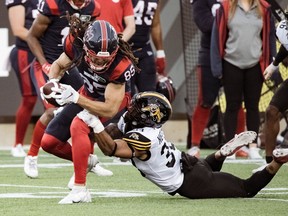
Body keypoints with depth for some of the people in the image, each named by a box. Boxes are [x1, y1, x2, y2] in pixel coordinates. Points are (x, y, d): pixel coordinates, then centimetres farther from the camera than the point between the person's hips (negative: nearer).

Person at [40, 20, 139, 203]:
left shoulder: (121, 65, -38)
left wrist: (75, 98, -45)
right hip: (88, 94, 5)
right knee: (49, 142, 0)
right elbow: (59, 65, -3)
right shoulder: (76, 43, -27)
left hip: (116, 99, -5)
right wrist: (52, 84, -24)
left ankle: (80, 189, -27)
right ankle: (86, 161, 28)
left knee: (78, 125, -33)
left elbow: (110, 110, -35)